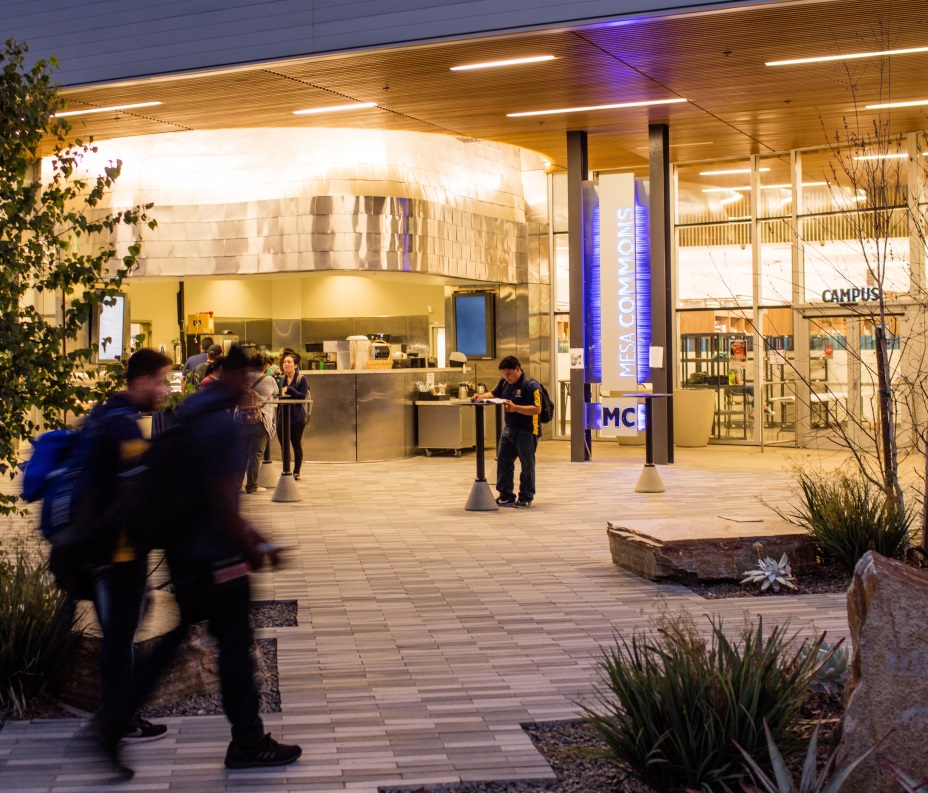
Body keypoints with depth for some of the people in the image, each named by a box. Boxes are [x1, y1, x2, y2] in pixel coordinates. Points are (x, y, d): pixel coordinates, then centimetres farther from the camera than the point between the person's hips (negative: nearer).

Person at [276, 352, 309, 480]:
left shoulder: (301, 379, -4)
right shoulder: (280, 379, 11)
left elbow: (302, 395, -14)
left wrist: (288, 389, -19)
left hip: (297, 417, -4)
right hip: (282, 416, 4)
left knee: (296, 444, 4)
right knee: (283, 444, 5)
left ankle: (296, 472, 13)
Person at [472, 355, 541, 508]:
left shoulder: (530, 385, -17)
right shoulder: (504, 382, 5)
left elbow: (537, 409, -23)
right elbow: (494, 394, 15)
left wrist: (515, 408, -31)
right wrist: (481, 396, -7)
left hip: (526, 430, -8)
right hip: (509, 429, 8)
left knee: (527, 465, 2)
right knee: (503, 461, 10)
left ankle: (526, 497, 12)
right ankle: (506, 496, 19)